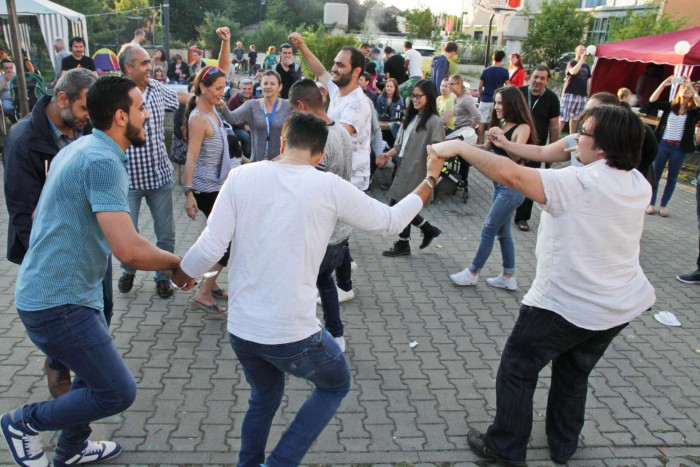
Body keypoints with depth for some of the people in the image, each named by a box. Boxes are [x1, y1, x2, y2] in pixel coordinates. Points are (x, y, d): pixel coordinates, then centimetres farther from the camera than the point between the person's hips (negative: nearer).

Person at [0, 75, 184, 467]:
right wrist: (178, 263, -14)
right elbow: (128, 249, -31)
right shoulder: (103, 161, -22)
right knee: (118, 392, -3)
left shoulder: (80, 148, 9)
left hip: (57, 289, 10)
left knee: (97, 369, 25)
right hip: (59, 302, -10)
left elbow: (42, 212, 23)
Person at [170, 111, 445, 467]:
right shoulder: (329, 187, -10)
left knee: (263, 399, 31)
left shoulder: (241, 175, -4)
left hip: (240, 327, 4)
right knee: (335, 385, 26)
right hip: (292, 332, -4)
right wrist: (430, 180, 18)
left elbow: (211, 247, -6)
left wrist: (182, 273, 15)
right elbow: (390, 222, 3)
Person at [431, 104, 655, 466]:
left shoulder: (579, 183, -25)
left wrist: (458, 147, -21)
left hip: (565, 304, -7)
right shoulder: (639, 185, -1)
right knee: (574, 373, 25)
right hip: (623, 304, 8)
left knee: (517, 370, 12)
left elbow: (509, 174, -32)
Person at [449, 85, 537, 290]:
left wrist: (502, 140, -41)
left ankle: (472, 273, 12)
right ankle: (508, 277, 24)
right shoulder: (501, 125, 8)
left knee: (489, 229, -1)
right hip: (500, 184, 8)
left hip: (512, 188, -8)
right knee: (503, 231, 14)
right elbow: (486, 148, 8)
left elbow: (516, 155, -27)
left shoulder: (522, 128, -14)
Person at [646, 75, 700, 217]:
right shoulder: (669, 106, 5)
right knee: (655, 174, 3)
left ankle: (663, 205, 15)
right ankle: (651, 204, 12)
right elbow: (652, 101, -7)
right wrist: (663, 84, -16)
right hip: (663, 145, 0)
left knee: (672, 178, 7)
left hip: (680, 148, 0)